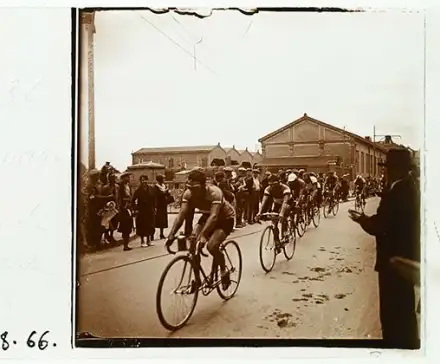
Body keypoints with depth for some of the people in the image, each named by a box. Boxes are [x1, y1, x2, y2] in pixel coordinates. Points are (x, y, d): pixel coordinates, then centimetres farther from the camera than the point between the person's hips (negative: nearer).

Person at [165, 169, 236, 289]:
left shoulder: (214, 193, -37)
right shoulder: (188, 194, -22)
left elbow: (214, 216, -48)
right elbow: (181, 214, -27)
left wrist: (203, 235, -61)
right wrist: (171, 235, -40)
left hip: (226, 218, -6)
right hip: (207, 216, 6)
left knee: (212, 246, -26)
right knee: (193, 242, -13)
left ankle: (224, 271, 3)